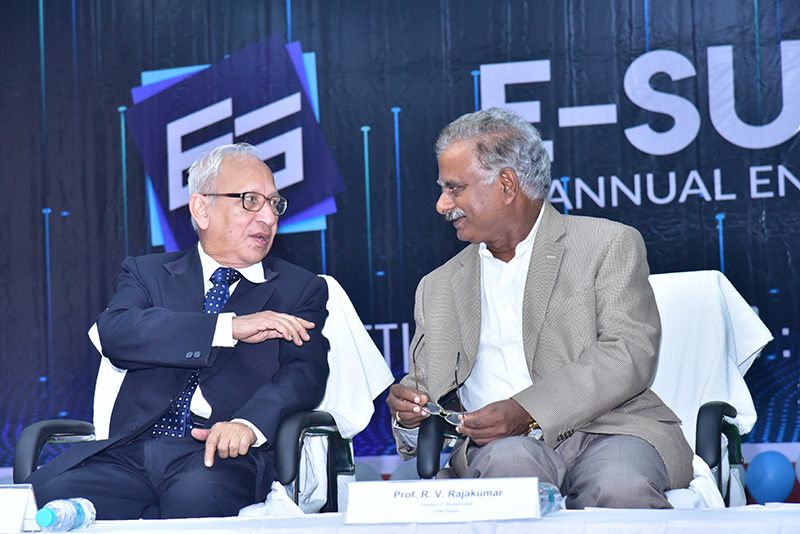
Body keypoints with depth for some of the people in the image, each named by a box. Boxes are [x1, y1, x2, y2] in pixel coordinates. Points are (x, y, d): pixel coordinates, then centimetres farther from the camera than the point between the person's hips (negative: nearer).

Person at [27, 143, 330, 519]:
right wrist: (230, 328, -11)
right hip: (131, 454, 2)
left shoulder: (300, 289, 19)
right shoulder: (148, 273, 20)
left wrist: (249, 422, -22)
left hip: (224, 458, -1)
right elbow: (114, 333, -2)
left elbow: (304, 374, 1)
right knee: (49, 490, -28)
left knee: (197, 494, -38)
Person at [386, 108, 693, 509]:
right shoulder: (438, 288, 24)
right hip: (499, 443, 2)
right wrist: (409, 411, -3)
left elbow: (630, 354, -6)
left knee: (620, 488, -36)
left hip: (609, 430, -2)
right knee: (509, 460, -34)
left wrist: (528, 411, -18)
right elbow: (428, 386, 24)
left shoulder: (610, 245, 8)